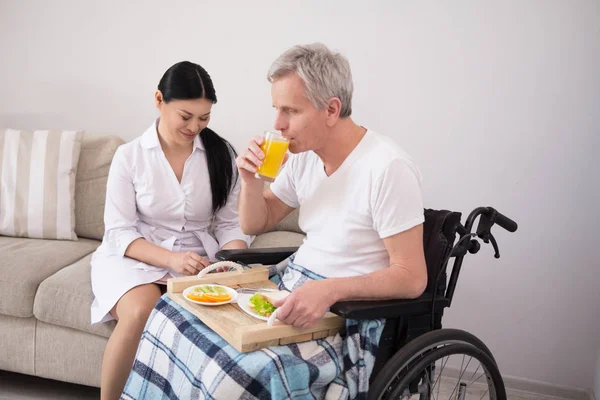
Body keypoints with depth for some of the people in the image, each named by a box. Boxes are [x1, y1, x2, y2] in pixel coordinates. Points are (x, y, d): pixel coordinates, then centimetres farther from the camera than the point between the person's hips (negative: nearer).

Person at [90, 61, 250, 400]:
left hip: (196, 261, 2)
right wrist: (171, 259, -23)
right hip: (136, 257, -1)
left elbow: (232, 224, 3)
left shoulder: (222, 154, 1)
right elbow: (119, 232, -7)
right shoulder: (129, 156, -3)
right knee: (141, 312, -32)